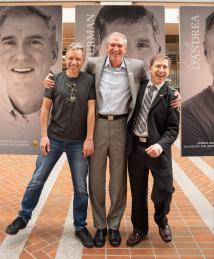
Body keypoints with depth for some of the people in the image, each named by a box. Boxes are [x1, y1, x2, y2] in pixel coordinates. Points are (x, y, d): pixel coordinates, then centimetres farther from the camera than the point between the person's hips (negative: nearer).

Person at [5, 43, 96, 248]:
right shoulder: (55, 79, 1)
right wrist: (44, 135, -4)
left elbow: (91, 110, -4)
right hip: (53, 138, 1)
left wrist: (89, 139, -8)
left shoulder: (89, 80, -1)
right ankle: (23, 217, 30)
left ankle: (80, 227, 24)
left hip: (78, 142, 0)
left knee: (81, 187, 6)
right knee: (36, 181, 7)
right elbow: (45, 108, 2)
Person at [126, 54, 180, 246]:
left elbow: (173, 128, -6)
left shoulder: (170, 95, -3)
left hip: (157, 148, -2)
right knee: (138, 191, 12)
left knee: (164, 190, -1)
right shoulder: (139, 87, 6)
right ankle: (140, 229, 34)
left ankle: (162, 221, 33)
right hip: (135, 145, 3)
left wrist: (160, 145, -23)